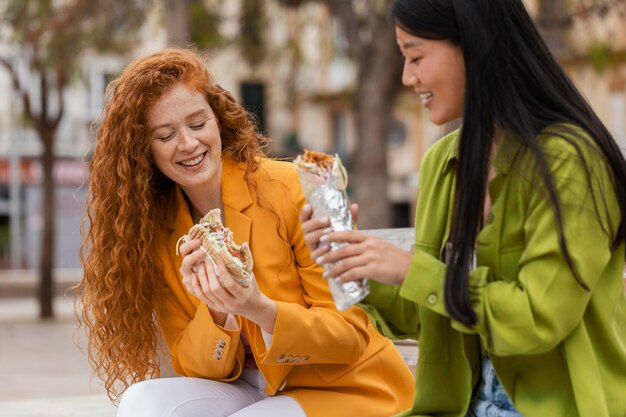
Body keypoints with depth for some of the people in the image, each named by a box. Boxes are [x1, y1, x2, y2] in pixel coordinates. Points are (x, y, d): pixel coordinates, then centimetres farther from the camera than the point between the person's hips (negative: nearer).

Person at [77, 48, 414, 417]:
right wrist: (216, 314, -24)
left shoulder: (294, 190, -14)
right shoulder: (157, 230, -2)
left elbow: (351, 332, -12)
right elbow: (193, 366, -2)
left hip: (349, 387, -5)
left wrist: (261, 310, -30)